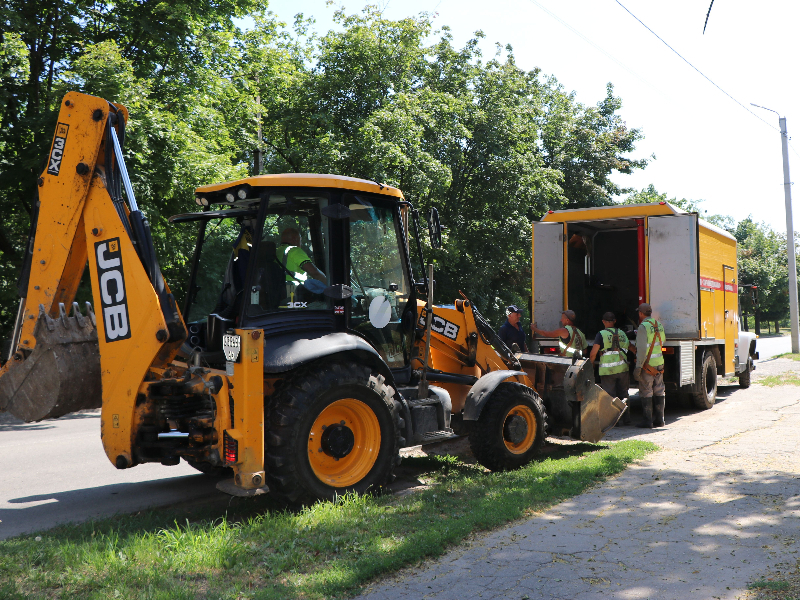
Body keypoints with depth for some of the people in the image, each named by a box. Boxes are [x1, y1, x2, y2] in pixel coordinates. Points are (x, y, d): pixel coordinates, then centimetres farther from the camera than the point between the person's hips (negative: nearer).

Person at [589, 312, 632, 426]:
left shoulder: (601, 334, -6)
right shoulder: (622, 333, 10)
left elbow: (593, 353, -12)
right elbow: (630, 346, 24)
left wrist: (591, 365, 5)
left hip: (607, 370, -4)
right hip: (622, 368, 5)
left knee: (610, 396, 1)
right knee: (623, 394, 15)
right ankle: (626, 419, 19)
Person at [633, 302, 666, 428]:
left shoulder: (643, 327, -15)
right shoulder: (659, 325, 9)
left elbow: (642, 349, -20)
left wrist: (638, 367, -19)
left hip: (647, 364, -7)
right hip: (659, 363, 7)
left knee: (646, 392, -1)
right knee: (658, 392, 11)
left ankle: (647, 420, 1)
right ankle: (659, 419, 17)